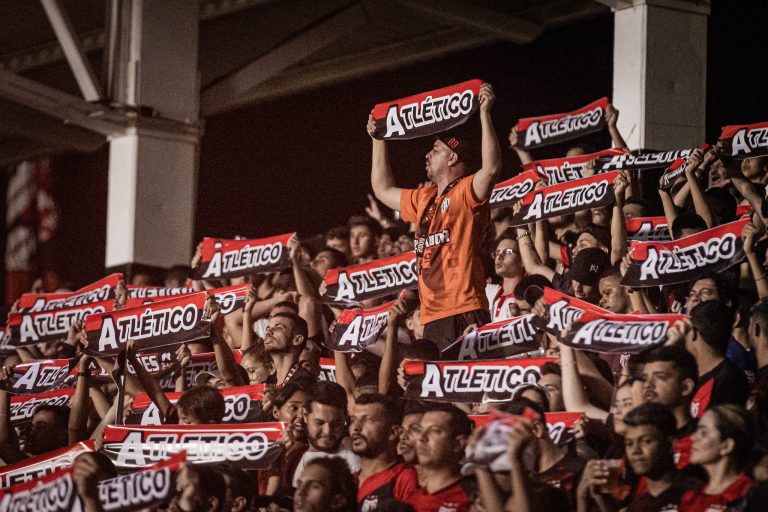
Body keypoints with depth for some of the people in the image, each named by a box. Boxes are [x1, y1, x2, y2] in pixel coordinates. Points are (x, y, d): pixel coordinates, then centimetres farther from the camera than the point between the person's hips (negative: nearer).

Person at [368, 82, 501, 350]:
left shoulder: (466, 192, -2)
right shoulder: (424, 199, 24)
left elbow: (491, 167, -22)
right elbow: (384, 191, 38)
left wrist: (484, 114, -21)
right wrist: (378, 141, 38)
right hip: (432, 316, 9)